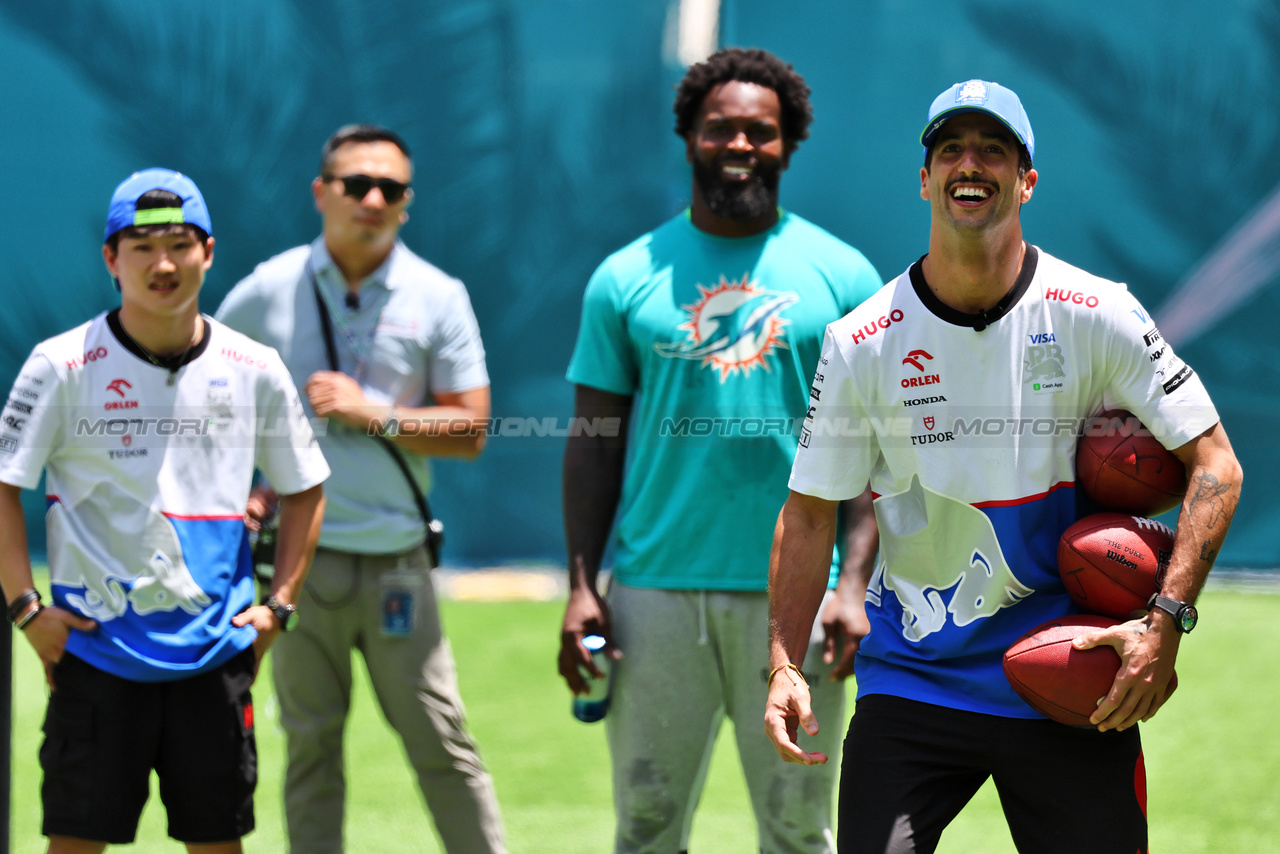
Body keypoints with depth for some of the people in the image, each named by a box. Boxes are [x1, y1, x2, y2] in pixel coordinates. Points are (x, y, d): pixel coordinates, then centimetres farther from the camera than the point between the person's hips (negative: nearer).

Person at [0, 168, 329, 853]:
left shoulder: (255, 370, 4)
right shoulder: (62, 366, -5)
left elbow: (303, 489, 15)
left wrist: (279, 604, 6)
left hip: (214, 650, 2)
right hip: (95, 646, -2)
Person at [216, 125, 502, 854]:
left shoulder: (438, 297, 2)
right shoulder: (268, 291, 3)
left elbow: (470, 430, -1)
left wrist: (374, 415, -11)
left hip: (396, 559, -1)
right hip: (300, 551, 1)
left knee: (442, 742, -3)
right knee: (312, 746, 5)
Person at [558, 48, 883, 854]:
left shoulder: (840, 275, 5)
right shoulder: (627, 277, 7)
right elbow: (594, 441, 8)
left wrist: (855, 582, -7)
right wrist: (582, 586, -1)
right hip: (655, 592, 1)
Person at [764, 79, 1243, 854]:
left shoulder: (1098, 316, -4)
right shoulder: (862, 344, -1)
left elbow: (1215, 465, -2)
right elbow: (810, 514, 4)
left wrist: (1167, 622, -13)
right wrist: (785, 665, -9)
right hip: (910, 683, 0)